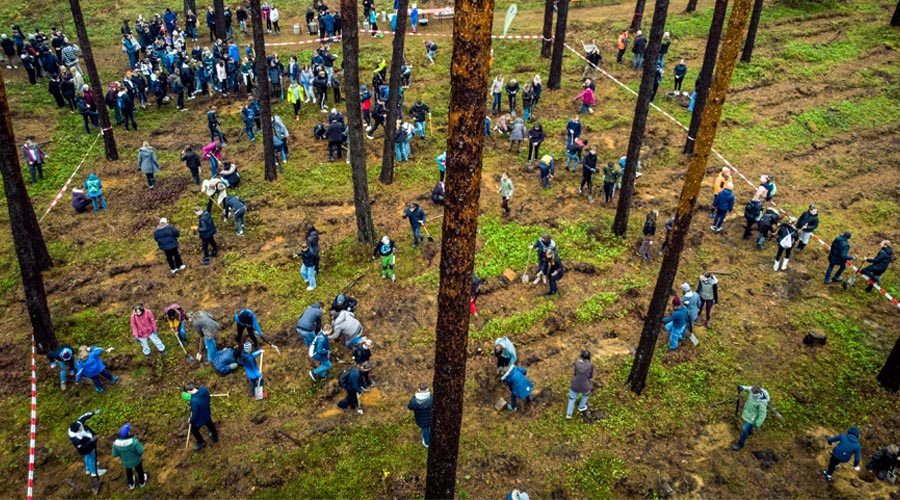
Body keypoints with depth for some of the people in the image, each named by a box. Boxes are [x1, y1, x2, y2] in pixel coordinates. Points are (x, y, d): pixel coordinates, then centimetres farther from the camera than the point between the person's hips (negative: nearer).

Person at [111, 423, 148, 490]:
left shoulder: (116, 444, -32)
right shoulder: (134, 442, -40)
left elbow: (115, 455, -15)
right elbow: (141, 451, -28)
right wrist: (138, 443, -9)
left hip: (125, 462, 2)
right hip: (136, 460, -2)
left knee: (129, 472, 33)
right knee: (139, 470, 30)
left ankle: (131, 484, 59)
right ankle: (142, 482, 57)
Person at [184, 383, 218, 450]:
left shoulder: (194, 401, -44)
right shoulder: (204, 389, -24)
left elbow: (194, 415, -29)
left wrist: (191, 421, -7)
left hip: (200, 419, -6)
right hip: (207, 414, 6)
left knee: (194, 430, 27)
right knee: (210, 425, 35)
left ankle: (201, 442, 52)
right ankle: (215, 437, 63)